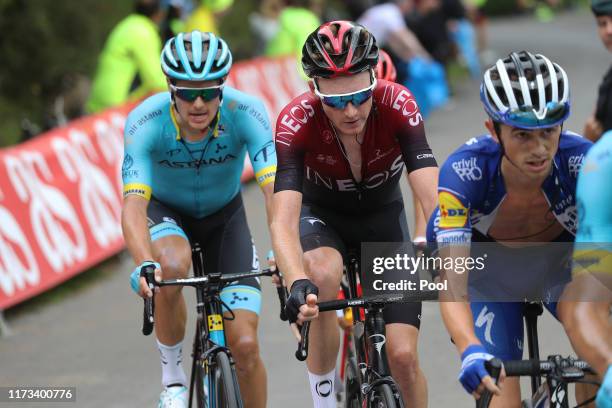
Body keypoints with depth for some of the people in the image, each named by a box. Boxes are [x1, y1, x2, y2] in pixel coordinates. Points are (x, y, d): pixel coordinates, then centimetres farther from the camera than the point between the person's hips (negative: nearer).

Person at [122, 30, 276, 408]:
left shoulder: (246, 113, -30)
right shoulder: (146, 121, -31)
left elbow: (275, 189, -39)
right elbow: (133, 205, -39)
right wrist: (144, 264, -57)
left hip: (225, 215, 1)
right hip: (166, 211, -1)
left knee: (245, 345, -13)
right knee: (173, 266, -37)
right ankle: (172, 376, -13)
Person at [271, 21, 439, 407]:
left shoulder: (397, 106, -31)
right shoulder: (296, 121, -32)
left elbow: (432, 197, -39)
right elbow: (283, 221, -41)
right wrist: (297, 284, -59)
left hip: (383, 217, 1)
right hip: (323, 216, -1)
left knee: (403, 355, -11)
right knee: (323, 277, -36)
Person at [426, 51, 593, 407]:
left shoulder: (583, 162, -33)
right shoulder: (465, 170, -35)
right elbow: (453, 288, -40)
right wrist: (471, 352, -59)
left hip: (560, 261, 1)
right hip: (490, 271, -1)